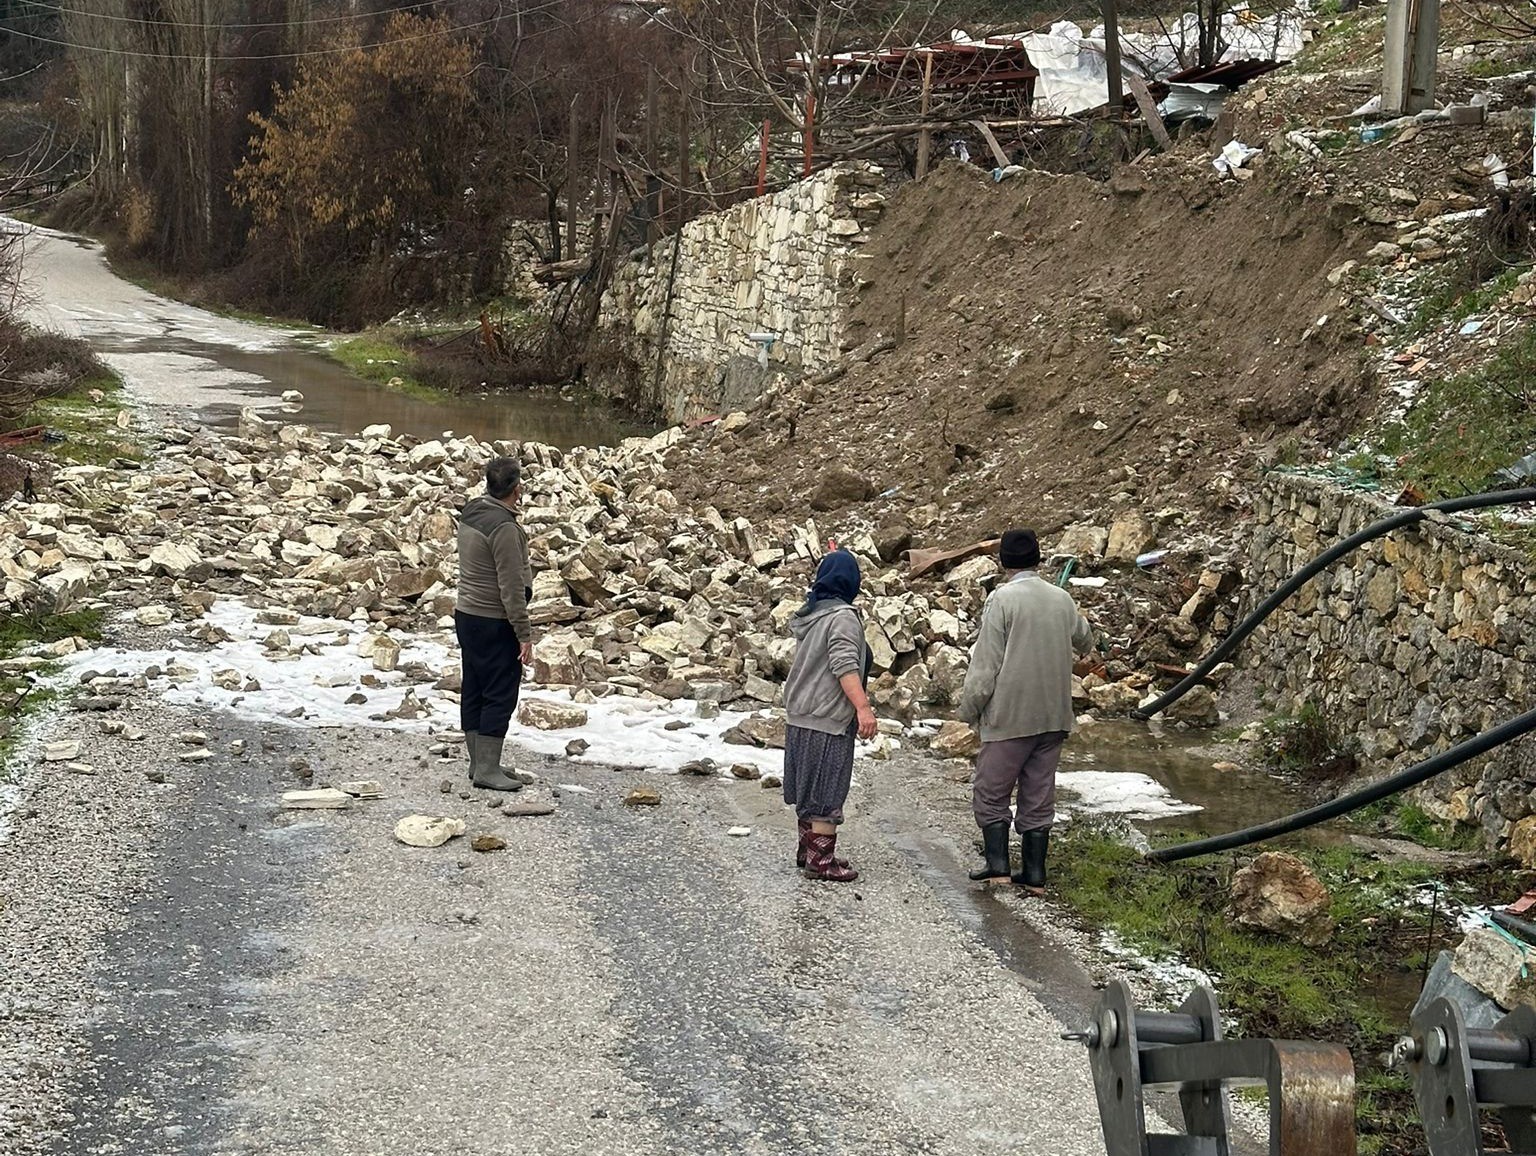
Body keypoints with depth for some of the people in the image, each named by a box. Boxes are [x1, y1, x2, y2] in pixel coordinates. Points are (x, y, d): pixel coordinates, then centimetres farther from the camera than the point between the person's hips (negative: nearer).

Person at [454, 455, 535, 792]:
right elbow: (511, 587, -21)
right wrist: (524, 634, -17)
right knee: (500, 695, -4)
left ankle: (479, 763, 20)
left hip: (466, 615, 9)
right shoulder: (504, 528, -22)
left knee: (474, 693, 13)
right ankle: (487, 769, -3)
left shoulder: (470, 512, 7)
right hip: (494, 624, -9)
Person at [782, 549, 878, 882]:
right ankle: (821, 860, 0)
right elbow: (844, 666, -25)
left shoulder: (809, 613, 11)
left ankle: (808, 849, 26)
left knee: (809, 787, 17)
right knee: (827, 792, -3)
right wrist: (863, 707, -29)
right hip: (828, 720, -9)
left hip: (800, 716, 9)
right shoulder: (842, 616, -15)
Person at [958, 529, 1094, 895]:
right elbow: (1084, 642, 26)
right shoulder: (1062, 599, 6)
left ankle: (997, 864, -2)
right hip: (1053, 716, 5)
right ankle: (1035, 874, 11)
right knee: (1039, 797, 11)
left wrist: (969, 708, -2)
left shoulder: (1002, 599, -11)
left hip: (1010, 716, -5)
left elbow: (986, 663, -12)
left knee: (991, 792, 6)